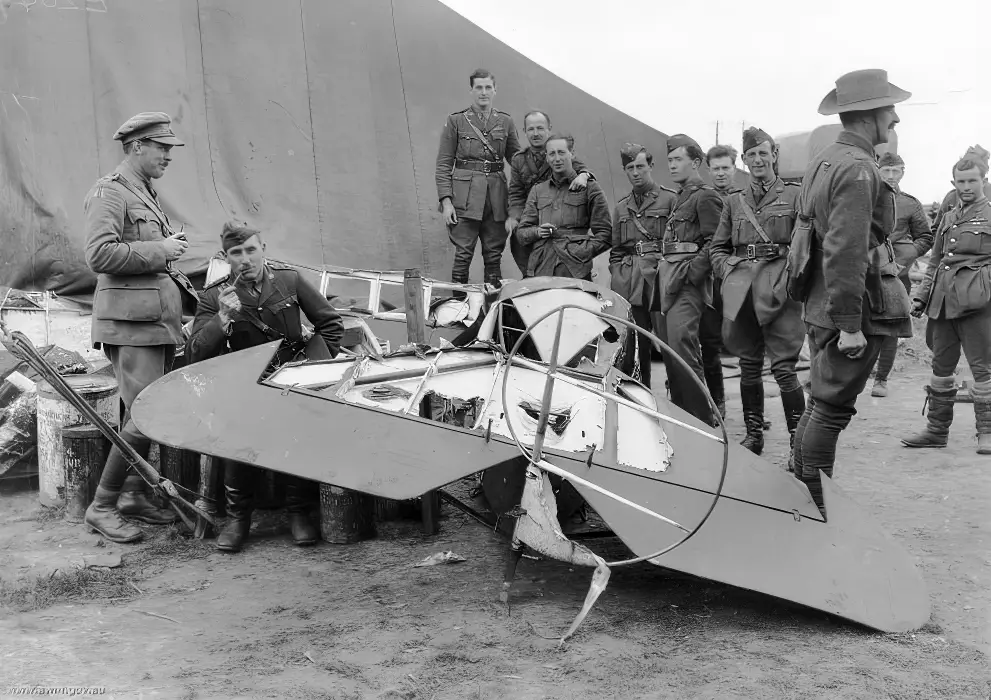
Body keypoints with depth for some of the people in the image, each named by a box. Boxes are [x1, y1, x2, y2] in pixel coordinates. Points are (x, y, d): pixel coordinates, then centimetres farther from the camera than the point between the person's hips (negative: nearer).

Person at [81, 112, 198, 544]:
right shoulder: (109, 193, -8)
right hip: (129, 323, -9)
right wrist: (159, 250, -14)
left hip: (159, 321, 9)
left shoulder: (147, 194, 22)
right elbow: (99, 256, -21)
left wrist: (191, 294, 18)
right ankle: (102, 507, 2)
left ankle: (134, 495, 24)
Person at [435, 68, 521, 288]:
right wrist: (446, 201, -9)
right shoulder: (456, 121, 3)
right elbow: (443, 164, 1)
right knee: (463, 255, -5)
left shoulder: (506, 122, 11)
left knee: (494, 255, 6)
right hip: (465, 196, -3)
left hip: (497, 196, 3)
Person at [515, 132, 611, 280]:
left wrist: (582, 253, -7)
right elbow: (521, 233, 19)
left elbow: (604, 233, 6)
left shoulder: (590, 188, 11)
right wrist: (537, 232, -2)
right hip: (540, 270, 2)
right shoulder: (537, 191, 21)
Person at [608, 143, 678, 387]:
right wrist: (617, 279, 8)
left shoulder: (670, 199, 4)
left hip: (661, 279, -4)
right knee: (634, 346, 1)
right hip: (629, 285, 4)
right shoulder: (621, 207, 19)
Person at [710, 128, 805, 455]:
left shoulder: (794, 195, 6)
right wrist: (729, 270, 2)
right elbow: (717, 248, 19)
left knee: (784, 367, -9)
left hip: (779, 291, -4)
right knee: (749, 366, 10)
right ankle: (753, 435, 21)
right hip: (741, 292, 4)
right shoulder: (733, 202, 16)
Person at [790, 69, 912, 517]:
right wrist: (850, 324, -23)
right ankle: (814, 506, 9)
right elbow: (845, 253, -25)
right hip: (853, 311, -10)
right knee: (831, 409, -1)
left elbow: (806, 230, 20)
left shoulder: (823, 161, 13)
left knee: (820, 404, 18)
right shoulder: (857, 169, -17)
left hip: (820, 308, 10)